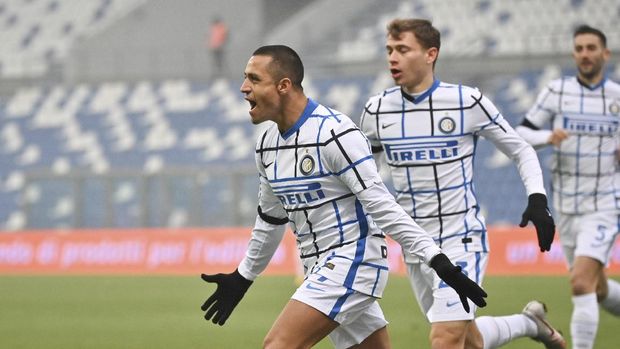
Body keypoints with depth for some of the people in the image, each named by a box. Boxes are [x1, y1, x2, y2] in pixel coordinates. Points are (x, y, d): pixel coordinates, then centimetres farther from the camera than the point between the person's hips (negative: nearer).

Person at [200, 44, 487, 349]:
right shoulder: (267, 145, 9)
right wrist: (242, 279, 32)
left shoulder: (334, 132, -17)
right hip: (320, 268, 8)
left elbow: (380, 205, -20)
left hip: (353, 259, -8)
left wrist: (438, 261, -24)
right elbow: (271, 219, 24)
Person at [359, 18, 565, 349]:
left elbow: (521, 151, 1)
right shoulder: (377, 110, 0)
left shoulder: (468, 102, -10)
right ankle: (529, 322, 42)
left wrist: (537, 199, -13)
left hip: (461, 239, -5)